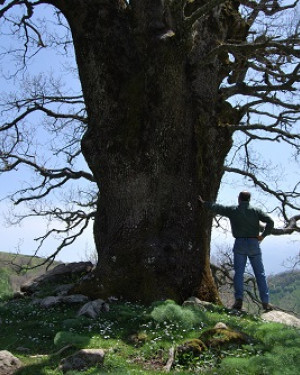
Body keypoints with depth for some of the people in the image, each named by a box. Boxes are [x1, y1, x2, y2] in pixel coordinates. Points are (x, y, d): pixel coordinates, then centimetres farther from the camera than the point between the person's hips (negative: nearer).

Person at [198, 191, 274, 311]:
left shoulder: (232, 210, 3)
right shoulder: (256, 211, 4)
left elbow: (216, 207, 9)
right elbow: (270, 221, -7)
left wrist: (203, 202, 23)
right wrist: (263, 235, 2)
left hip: (239, 244, 0)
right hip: (254, 243, 1)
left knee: (239, 272, 2)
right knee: (260, 273, 6)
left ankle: (239, 300, -9)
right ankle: (265, 302, 5)